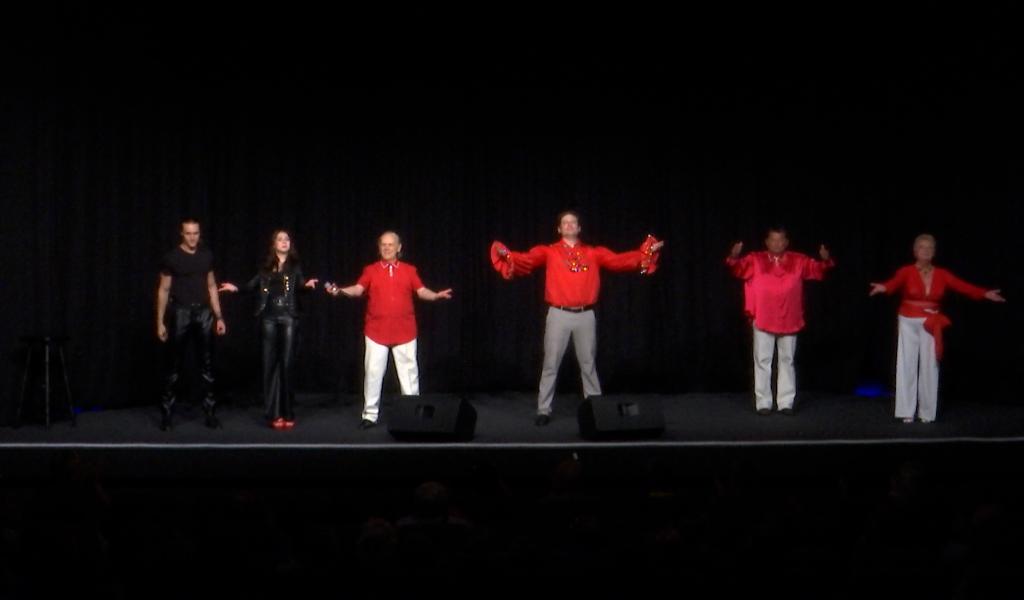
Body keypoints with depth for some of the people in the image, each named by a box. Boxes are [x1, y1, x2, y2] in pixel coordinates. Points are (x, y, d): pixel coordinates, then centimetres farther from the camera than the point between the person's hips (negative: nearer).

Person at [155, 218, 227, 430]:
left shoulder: (206, 255, 7)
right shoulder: (172, 257, -4)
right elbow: (163, 290, -2)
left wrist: (219, 317, 8)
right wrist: (160, 322, -5)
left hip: (204, 313, 3)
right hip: (180, 313, -3)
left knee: (207, 364, 5)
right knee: (174, 364, 1)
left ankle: (210, 411, 9)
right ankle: (167, 412, 7)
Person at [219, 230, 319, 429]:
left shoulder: (294, 265, 7)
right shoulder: (266, 266, 10)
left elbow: (298, 284, -7)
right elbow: (253, 285, 8)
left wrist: (306, 284, -27)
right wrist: (236, 288, -6)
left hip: (288, 317, -1)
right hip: (269, 318, 1)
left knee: (286, 364, -2)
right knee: (270, 364, 0)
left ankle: (287, 413, 3)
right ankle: (273, 413, 3)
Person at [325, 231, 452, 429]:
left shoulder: (409, 270, 9)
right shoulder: (371, 270, 6)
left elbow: (421, 291, 4)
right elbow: (358, 289, -5)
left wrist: (437, 295, -15)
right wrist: (340, 291, -24)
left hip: (404, 331, 1)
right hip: (377, 331, -1)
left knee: (409, 372, 3)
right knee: (373, 372, 1)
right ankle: (370, 415, 7)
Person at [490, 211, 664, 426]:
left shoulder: (593, 253, 9)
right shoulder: (548, 252, 3)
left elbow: (619, 261, 3)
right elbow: (526, 260, -10)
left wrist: (647, 252, -8)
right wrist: (505, 254, -29)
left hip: (585, 316, 2)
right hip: (559, 315, -1)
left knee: (588, 364, 10)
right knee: (551, 365, 1)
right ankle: (544, 410, 7)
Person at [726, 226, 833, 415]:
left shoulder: (798, 261, 3)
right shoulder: (755, 260, -1)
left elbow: (818, 269, 1)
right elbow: (739, 268, -12)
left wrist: (825, 260, -20)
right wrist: (734, 257, -33)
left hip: (789, 321, 1)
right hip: (763, 320, -1)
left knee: (787, 361, 8)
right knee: (762, 361, 3)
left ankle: (786, 402, 15)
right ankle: (763, 403, 10)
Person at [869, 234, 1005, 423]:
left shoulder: (941, 274, 1)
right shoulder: (907, 271, -8)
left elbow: (962, 286, -9)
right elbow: (895, 283, -26)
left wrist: (985, 294, -24)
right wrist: (883, 288, -50)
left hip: (930, 325, 2)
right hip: (909, 323, -2)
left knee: (929, 366, 2)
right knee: (907, 365, -2)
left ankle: (927, 412, 9)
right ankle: (907, 412, 2)